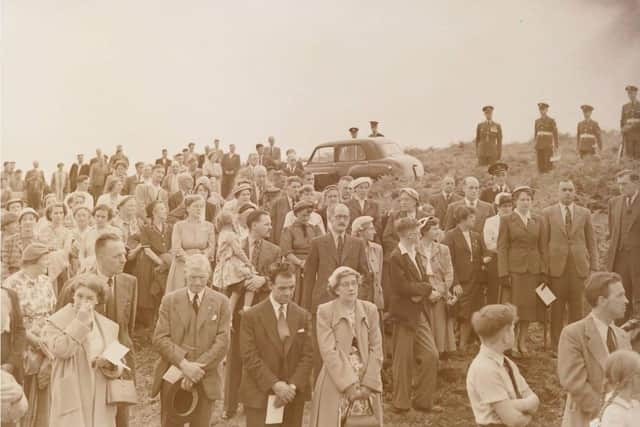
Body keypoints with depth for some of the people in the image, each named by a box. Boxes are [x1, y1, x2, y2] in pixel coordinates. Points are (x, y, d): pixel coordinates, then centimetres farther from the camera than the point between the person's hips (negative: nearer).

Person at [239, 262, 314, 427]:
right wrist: (274, 384, -16)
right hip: (260, 396, -3)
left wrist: (293, 386, -9)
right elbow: (249, 356, -9)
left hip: (293, 396, 3)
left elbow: (307, 355, 3)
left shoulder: (303, 316, 7)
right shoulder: (251, 316, -3)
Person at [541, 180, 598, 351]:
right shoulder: (548, 213, 4)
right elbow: (544, 242, 2)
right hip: (556, 265, -1)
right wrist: (545, 266, -3)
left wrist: (594, 266, 4)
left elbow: (591, 241, 9)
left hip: (579, 265, 2)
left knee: (576, 305, 5)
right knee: (557, 305, 2)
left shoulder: (585, 213, 9)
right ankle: (556, 345, 10)